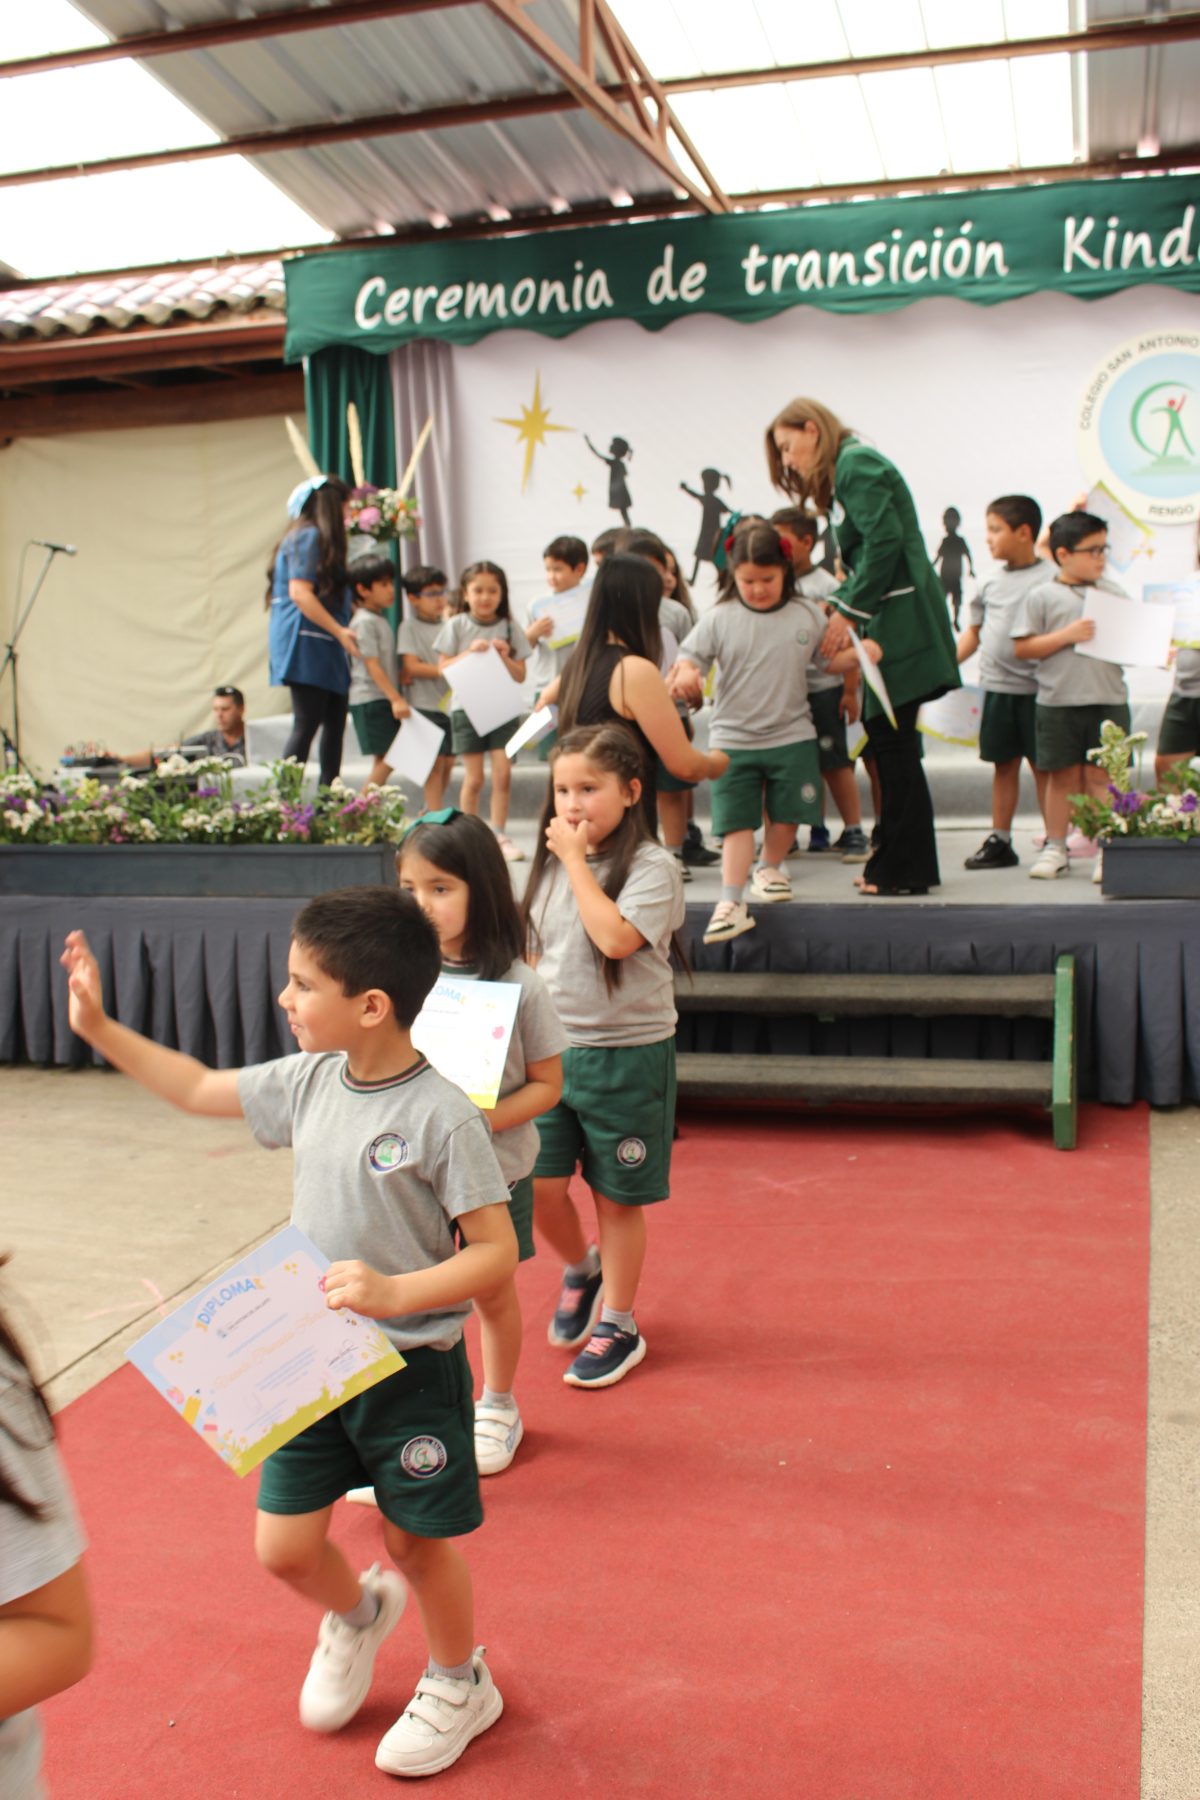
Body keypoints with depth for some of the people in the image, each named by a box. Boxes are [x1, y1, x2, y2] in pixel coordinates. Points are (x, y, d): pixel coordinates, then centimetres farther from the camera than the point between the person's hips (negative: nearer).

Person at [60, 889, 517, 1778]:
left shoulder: (442, 1116, -23)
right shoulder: (307, 1081, -4)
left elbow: (496, 1250, -19)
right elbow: (199, 1088, 12)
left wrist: (395, 1292, -31)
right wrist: (100, 1028, 9)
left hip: (411, 1366, -5)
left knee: (418, 1540, 12)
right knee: (284, 1547, 10)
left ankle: (460, 1683, 42)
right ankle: (357, 1615, 45)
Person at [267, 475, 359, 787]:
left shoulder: (311, 537, 22)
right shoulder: (309, 537, -8)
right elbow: (299, 593, -18)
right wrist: (339, 630, -21)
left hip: (322, 645, 10)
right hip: (306, 642, -10)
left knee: (335, 721, 9)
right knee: (306, 725, -13)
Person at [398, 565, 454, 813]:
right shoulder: (409, 627, -2)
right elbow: (411, 667, -11)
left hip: (450, 702, 5)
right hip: (425, 705, -5)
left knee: (448, 762, 7)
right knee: (436, 761, -9)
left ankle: (431, 810, 21)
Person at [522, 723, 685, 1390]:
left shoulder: (652, 866, -11)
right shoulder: (551, 864, 8)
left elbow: (616, 937, -27)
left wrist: (578, 860, -19)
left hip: (627, 1054, -5)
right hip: (552, 1049, 5)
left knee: (617, 1197, 7)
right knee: (539, 1184, 1)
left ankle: (618, 1325, 24)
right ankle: (582, 1269, 32)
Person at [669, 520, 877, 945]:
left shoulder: (808, 615, 1)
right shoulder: (719, 619, -4)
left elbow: (830, 659, 11)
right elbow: (688, 657, -5)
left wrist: (858, 654, -9)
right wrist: (685, 674, -28)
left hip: (792, 737, 2)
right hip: (733, 739, -2)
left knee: (788, 814, 12)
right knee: (736, 822, -5)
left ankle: (769, 868, 38)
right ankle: (731, 904, -8)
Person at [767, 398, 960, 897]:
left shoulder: (855, 464, -9)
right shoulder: (852, 468, 21)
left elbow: (885, 541, -19)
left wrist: (848, 612, -16)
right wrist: (836, 605, 8)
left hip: (901, 619, -10)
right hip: (894, 617, 10)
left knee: (893, 741, -6)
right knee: (886, 738, 11)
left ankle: (906, 871, 0)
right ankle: (895, 860, 18)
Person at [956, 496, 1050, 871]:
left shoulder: (1047, 579, -9)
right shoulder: (991, 582, 10)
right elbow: (974, 632, 17)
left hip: (1034, 689, -6)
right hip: (996, 688, 6)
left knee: (1043, 765, 2)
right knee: (1003, 764, 11)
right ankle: (999, 841, 17)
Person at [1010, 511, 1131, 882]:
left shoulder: (1115, 594, 11)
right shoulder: (1041, 597, -1)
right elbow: (1022, 648, -5)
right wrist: (1066, 635, -14)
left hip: (1108, 699, 2)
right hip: (1058, 701, -2)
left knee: (1100, 775, 2)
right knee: (1062, 776, 6)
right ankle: (1055, 848, 16)